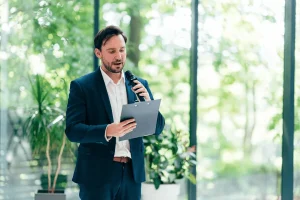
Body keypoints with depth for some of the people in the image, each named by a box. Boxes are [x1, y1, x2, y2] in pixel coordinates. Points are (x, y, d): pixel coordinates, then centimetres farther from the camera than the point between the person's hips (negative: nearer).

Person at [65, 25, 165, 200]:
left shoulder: (140, 85, 10)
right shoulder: (81, 86, -2)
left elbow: (158, 128, 9)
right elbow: (72, 130, -10)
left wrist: (147, 102, -10)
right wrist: (107, 131, -26)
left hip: (132, 172, 4)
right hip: (97, 173, -3)